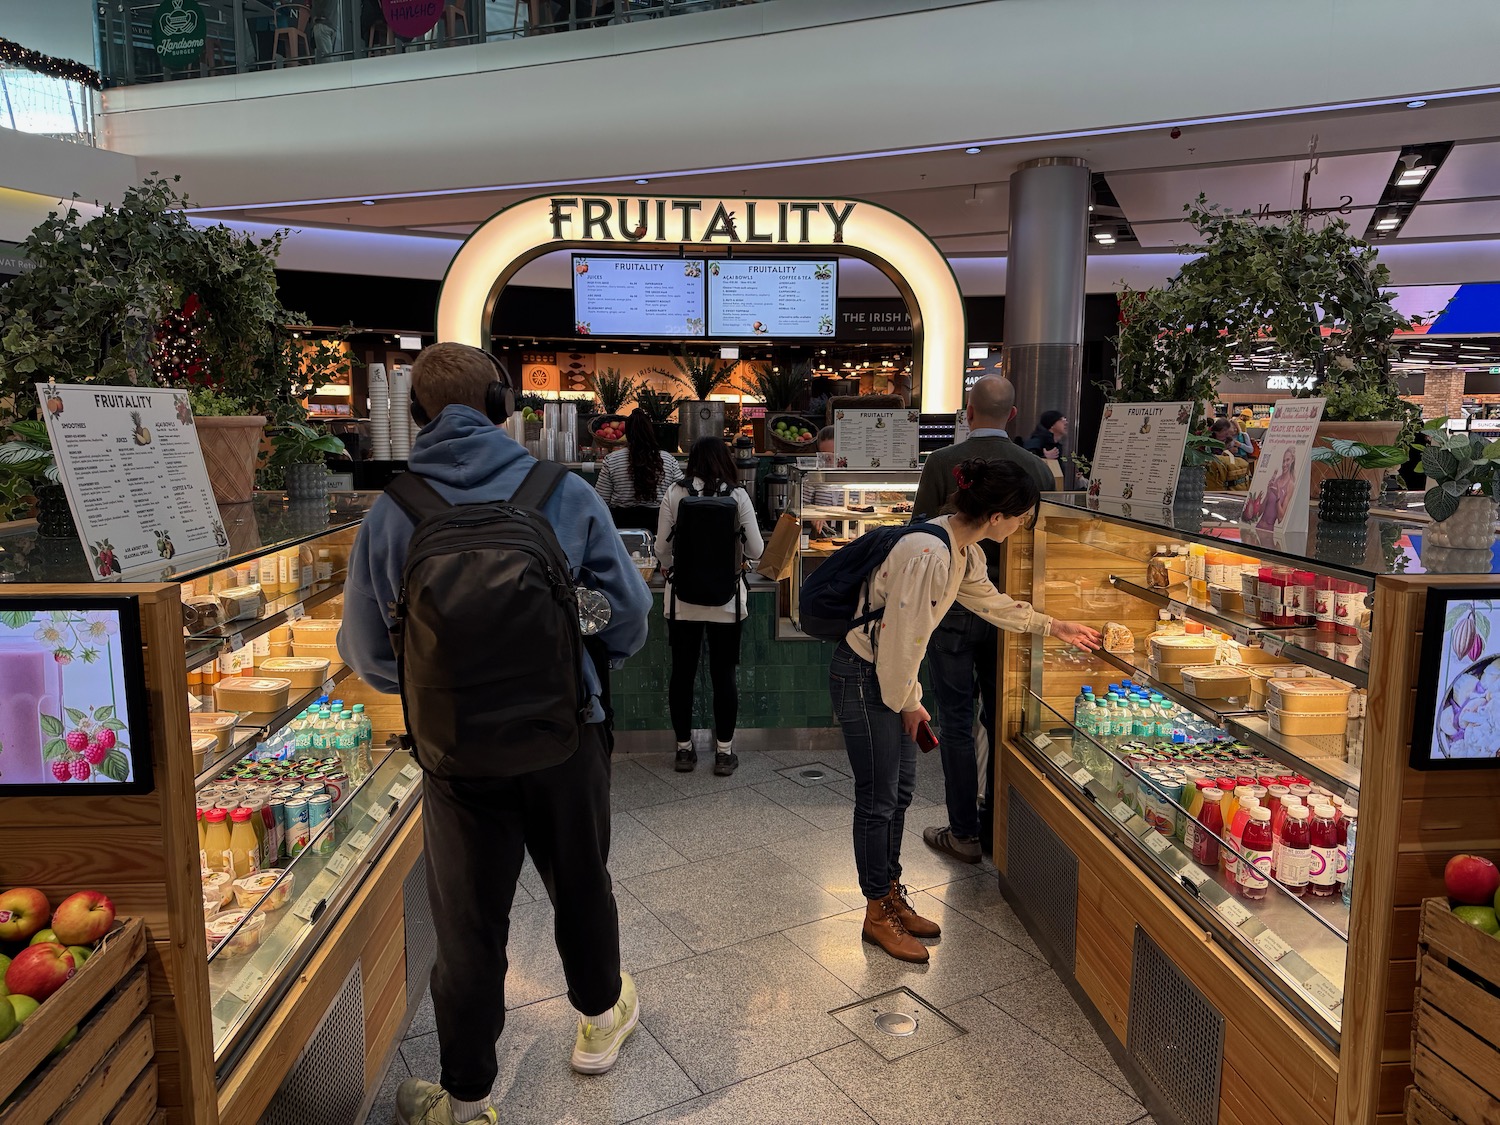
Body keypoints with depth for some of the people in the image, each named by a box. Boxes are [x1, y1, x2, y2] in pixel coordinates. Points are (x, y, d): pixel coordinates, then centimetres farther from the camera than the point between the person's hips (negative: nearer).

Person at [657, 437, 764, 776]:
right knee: (723, 675, 8)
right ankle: (724, 753, 17)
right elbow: (756, 551, -3)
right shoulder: (738, 496, -6)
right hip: (726, 599, -1)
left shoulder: (675, 494, -5)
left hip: (683, 599, 1)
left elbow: (662, 549, -1)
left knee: (682, 674, 11)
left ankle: (684, 749, 22)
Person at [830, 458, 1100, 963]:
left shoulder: (964, 549, 2)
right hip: (863, 678, -9)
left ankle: (892, 896, 33)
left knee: (900, 790, 17)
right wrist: (909, 702, -11)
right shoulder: (929, 554, -30)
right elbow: (902, 636, -25)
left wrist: (1054, 627, 28)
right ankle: (878, 913, 20)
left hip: (891, 675, 10)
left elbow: (992, 601, 21)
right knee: (878, 799, 3)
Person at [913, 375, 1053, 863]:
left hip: (953, 608, -4)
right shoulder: (1037, 467, -1)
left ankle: (965, 834, 13)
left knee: (957, 723, 5)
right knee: (1003, 720, 16)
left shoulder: (943, 463, -11)